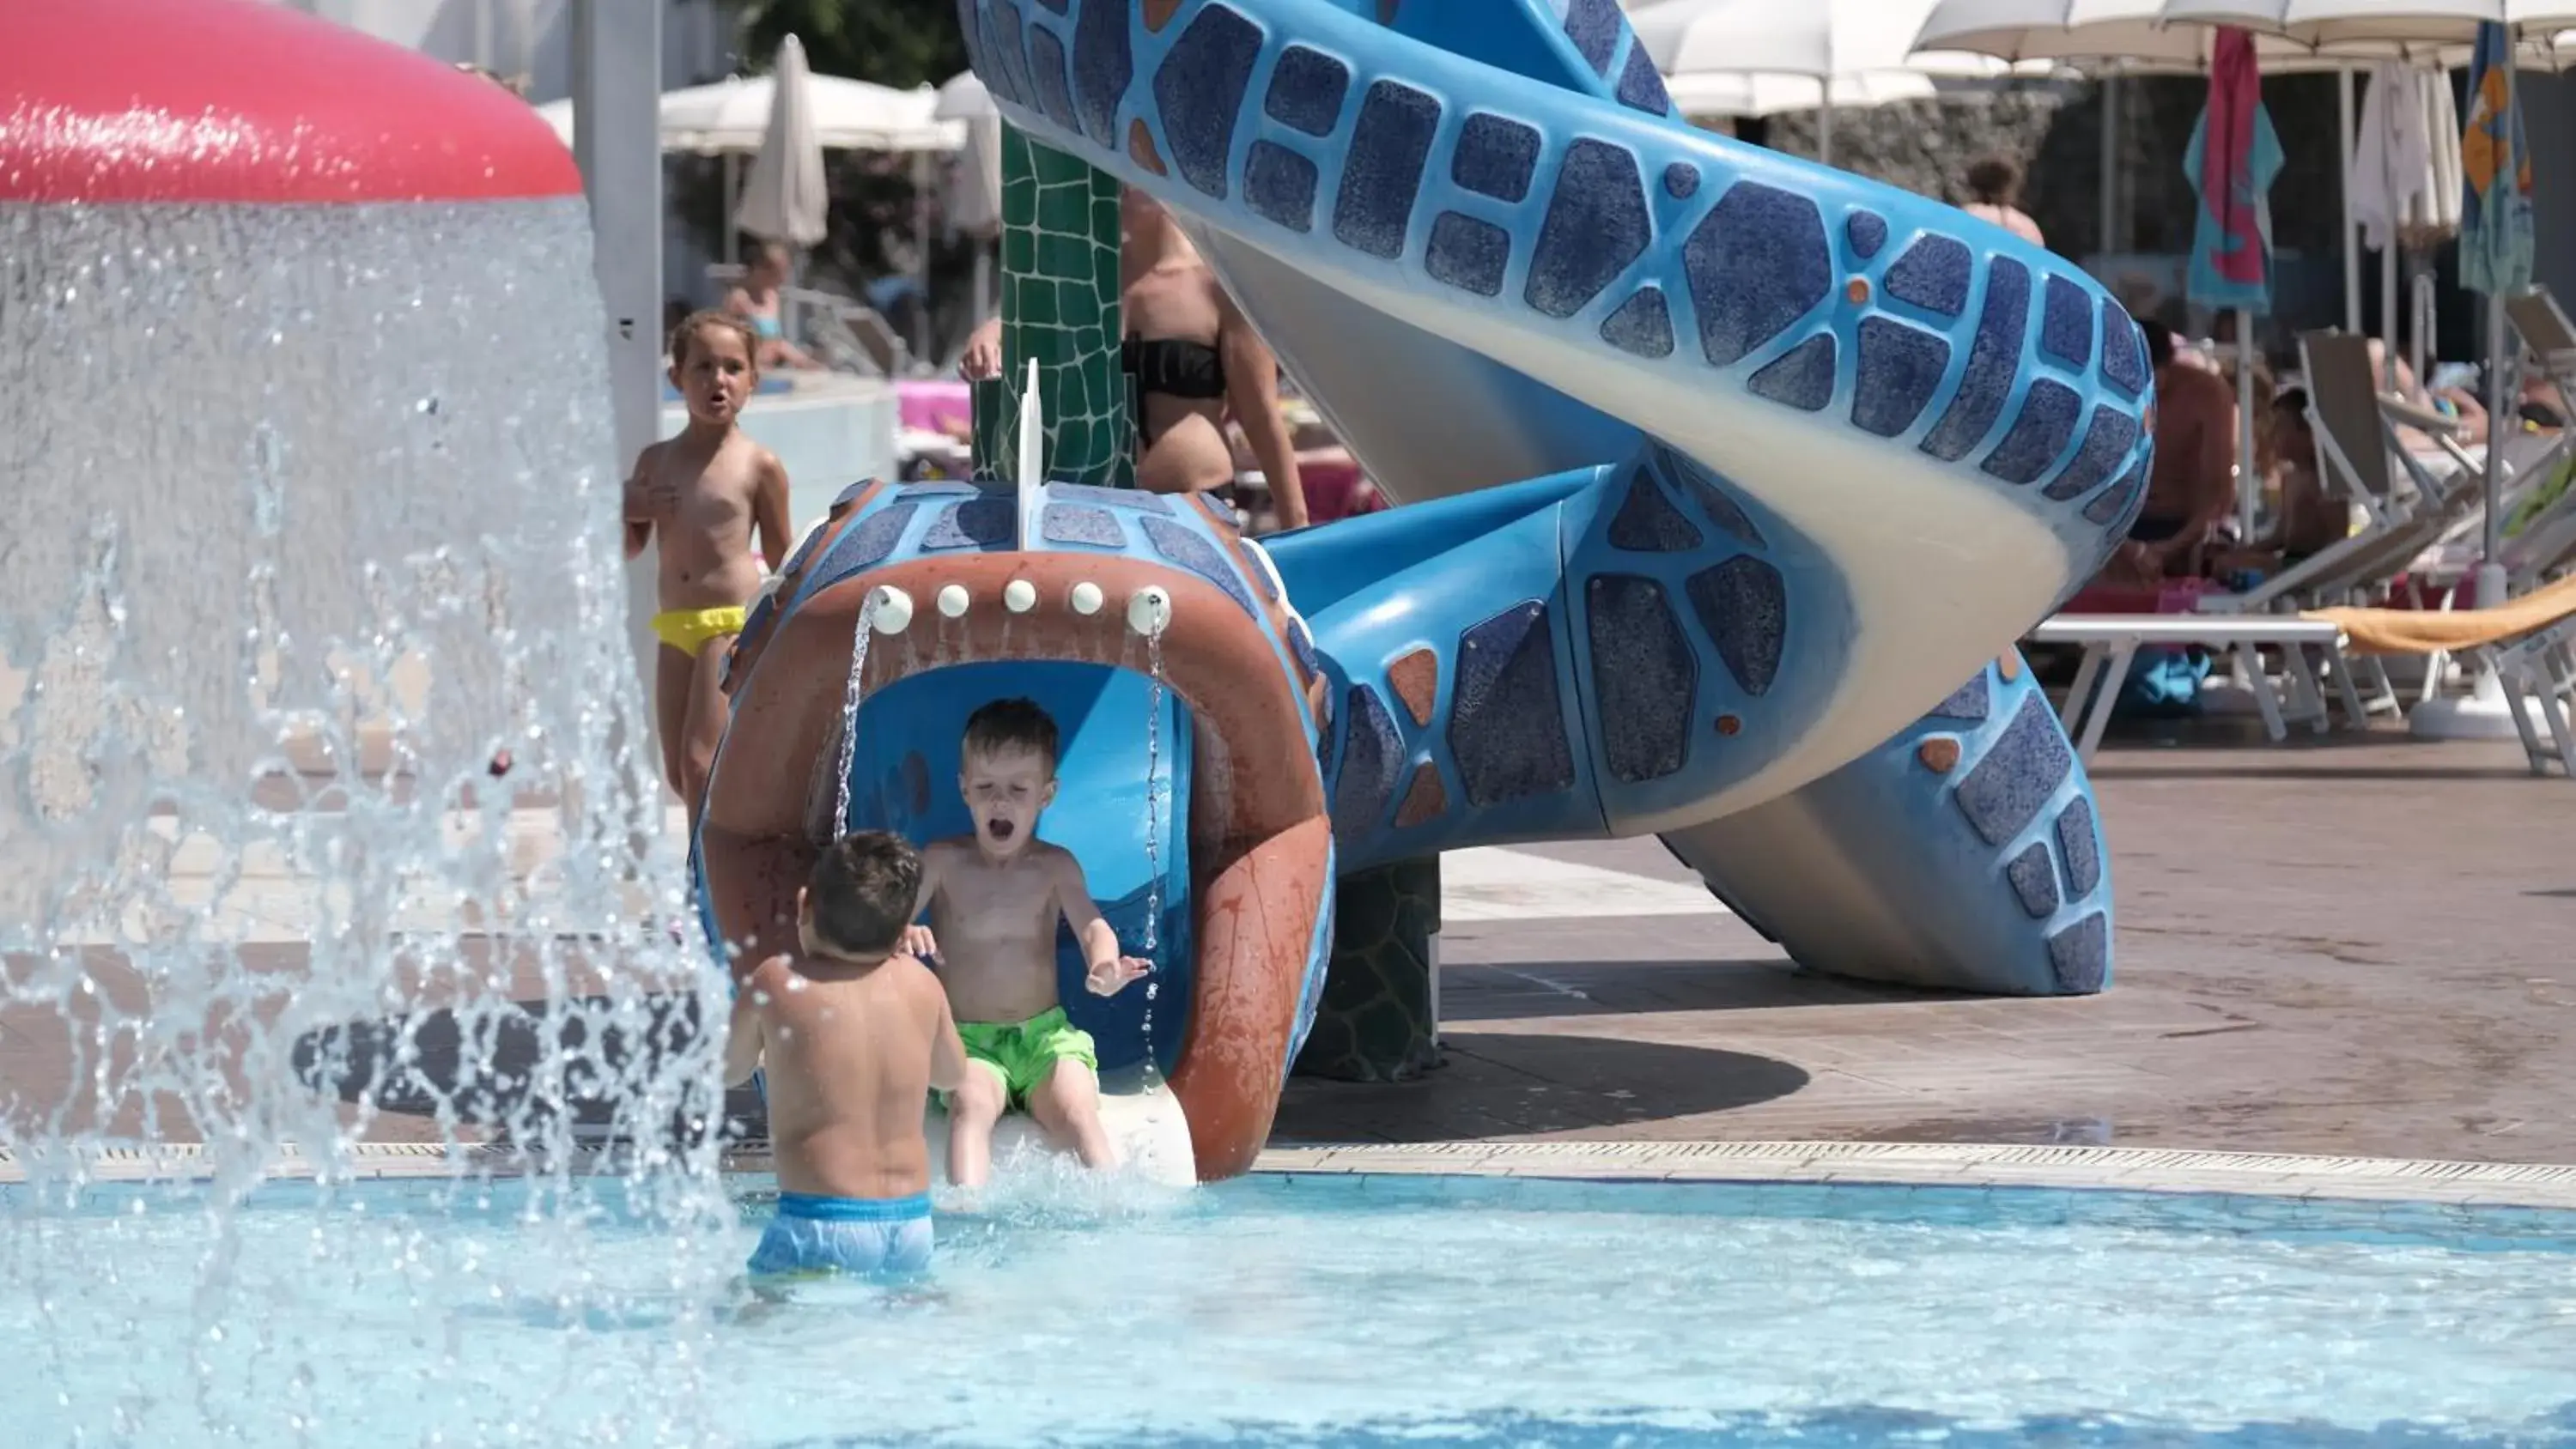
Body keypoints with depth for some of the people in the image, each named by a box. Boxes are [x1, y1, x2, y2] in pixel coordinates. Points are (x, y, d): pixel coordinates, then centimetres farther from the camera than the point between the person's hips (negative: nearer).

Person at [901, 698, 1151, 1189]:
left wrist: (1105, 967, -35)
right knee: (971, 1103, -34)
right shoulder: (943, 862, 3)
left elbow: (1092, 927, -9)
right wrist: (903, 935, -36)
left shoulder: (1056, 867, 6)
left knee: (1078, 1111, -26)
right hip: (967, 1040, -2)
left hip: (1046, 1035, 2)